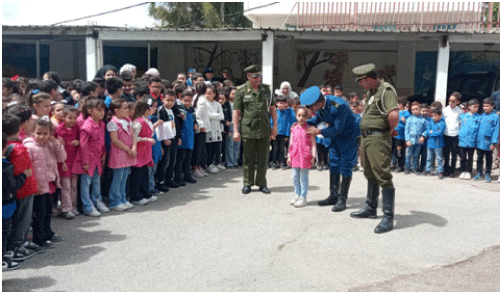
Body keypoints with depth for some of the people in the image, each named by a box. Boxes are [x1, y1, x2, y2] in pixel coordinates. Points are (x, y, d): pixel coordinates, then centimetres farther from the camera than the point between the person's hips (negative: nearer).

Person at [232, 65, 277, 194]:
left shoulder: (266, 89, 9)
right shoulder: (241, 90, -1)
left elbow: (272, 108, 14)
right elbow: (236, 111, -2)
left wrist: (275, 125, 8)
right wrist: (236, 130, -7)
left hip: (264, 130, 3)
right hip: (247, 130, -2)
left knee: (263, 158, 7)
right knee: (248, 158, 7)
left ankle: (261, 183, 20)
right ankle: (247, 184, 20)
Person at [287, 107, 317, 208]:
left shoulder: (309, 128, -5)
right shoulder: (294, 128, 6)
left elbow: (313, 144, -5)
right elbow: (291, 143, 11)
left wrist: (313, 157, -9)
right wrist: (289, 156, 10)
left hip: (305, 156, -4)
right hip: (295, 156, 4)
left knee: (304, 177, 3)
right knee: (295, 177, 11)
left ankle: (303, 197, 11)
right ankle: (297, 195, 25)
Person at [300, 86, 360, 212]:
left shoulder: (338, 105, -33)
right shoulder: (319, 104, -10)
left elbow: (338, 128, -28)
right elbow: (318, 117, 8)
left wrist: (319, 132, -28)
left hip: (348, 136, -8)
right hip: (334, 136, 8)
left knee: (345, 168, -4)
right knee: (334, 165, 10)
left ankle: (342, 199, 2)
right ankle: (333, 196, 18)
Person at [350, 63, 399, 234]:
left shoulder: (386, 90, -16)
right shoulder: (370, 91, 15)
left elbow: (394, 114, -30)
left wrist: (391, 129, -12)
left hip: (378, 138, -10)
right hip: (366, 137, 10)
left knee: (383, 176, -9)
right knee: (370, 175, 19)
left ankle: (388, 217, -4)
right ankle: (370, 209, 32)